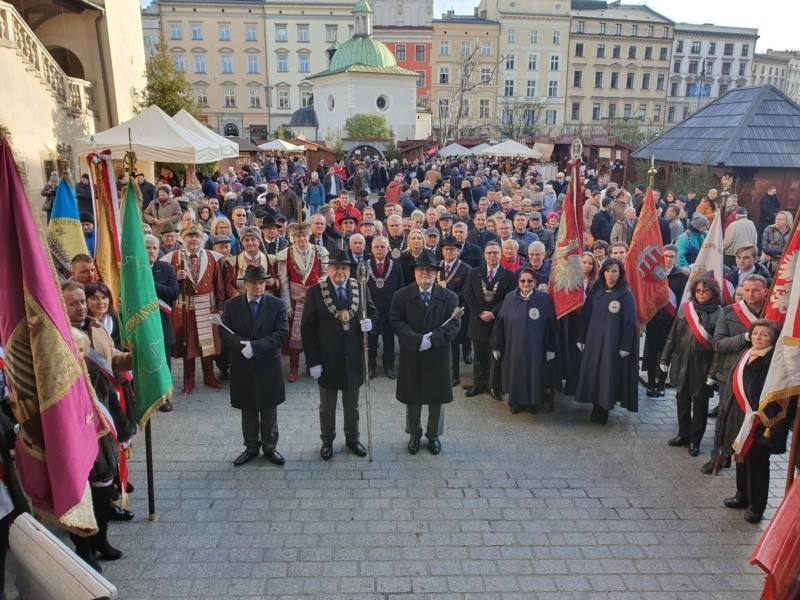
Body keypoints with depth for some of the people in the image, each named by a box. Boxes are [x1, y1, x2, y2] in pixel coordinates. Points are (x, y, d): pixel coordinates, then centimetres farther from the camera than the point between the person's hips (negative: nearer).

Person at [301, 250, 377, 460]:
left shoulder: (360, 288, -3)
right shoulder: (315, 292, -10)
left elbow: (373, 312, 10)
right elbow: (307, 329, -9)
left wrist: (370, 322, -15)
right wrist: (312, 361, -12)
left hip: (354, 358, 2)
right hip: (327, 359, -2)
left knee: (352, 404, 19)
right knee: (327, 406, 16)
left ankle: (352, 438, 38)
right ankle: (327, 441, 35)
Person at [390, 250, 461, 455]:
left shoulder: (449, 297, -1)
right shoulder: (401, 296, -2)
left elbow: (454, 324, -9)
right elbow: (397, 323, -9)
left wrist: (432, 338, -23)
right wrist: (418, 340, -22)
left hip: (439, 357, 0)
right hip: (411, 357, 0)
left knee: (437, 399, 12)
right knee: (412, 398, 12)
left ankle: (434, 435, 32)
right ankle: (414, 434, 33)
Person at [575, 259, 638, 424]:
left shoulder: (626, 295, -5)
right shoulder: (595, 292, 6)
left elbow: (630, 322, -8)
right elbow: (586, 316, 7)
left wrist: (626, 346, -13)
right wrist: (581, 339, 4)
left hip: (613, 343, -4)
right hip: (593, 341, 4)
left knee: (608, 375, 2)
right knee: (593, 374, 6)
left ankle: (603, 412, 13)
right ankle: (597, 409, 20)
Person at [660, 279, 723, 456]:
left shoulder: (719, 314, -8)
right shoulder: (685, 308, 4)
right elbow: (673, 335, 7)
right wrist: (665, 358, 7)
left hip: (703, 366, -4)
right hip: (681, 363, 4)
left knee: (700, 403, 8)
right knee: (682, 400, 14)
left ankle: (695, 440, 20)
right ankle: (683, 434, 29)